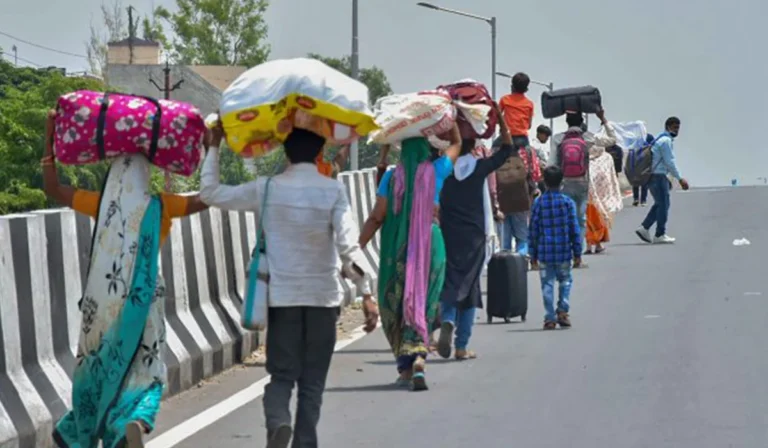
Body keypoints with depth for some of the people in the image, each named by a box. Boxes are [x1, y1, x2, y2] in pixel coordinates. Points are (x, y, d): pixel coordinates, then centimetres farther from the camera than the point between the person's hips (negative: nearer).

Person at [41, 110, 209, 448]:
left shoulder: (101, 205, -2)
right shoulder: (159, 206, -5)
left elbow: (52, 188, 6)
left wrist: (50, 137, 8)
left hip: (103, 301, 1)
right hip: (142, 300, -1)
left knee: (99, 367, 18)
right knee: (143, 372, 7)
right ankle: (135, 421, -23)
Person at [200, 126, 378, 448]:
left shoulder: (267, 189, -2)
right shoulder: (332, 191, -6)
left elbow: (210, 193, 6)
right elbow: (348, 246, -13)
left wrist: (214, 146, 15)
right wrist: (366, 293, -10)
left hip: (282, 297, 1)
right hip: (323, 297, -1)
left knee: (282, 375, 7)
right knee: (312, 382, 9)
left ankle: (277, 421, -22)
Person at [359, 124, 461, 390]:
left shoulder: (392, 177, -4)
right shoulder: (435, 171, -1)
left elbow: (377, 217, -5)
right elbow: (456, 143, 18)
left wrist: (358, 247, 1)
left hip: (397, 246, 0)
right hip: (429, 243, 0)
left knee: (395, 306, 11)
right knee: (423, 304, 3)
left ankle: (406, 367, 12)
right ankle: (419, 358, -19)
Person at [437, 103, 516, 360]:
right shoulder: (480, 168, -4)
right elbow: (508, 148, 7)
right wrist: (500, 119, 10)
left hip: (447, 236, 0)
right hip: (474, 237, 0)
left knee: (448, 284, 9)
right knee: (468, 290, 6)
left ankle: (447, 321, -23)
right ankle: (462, 347, 5)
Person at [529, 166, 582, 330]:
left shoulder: (538, 203, -1)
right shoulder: (567, 202, -3)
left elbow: (533, 230, 2)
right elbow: (574, 229, -1)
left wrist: (533, 255, 9)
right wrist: (577, 253, 6)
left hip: (544, 253, 0)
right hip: (564, 252, 0)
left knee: (547, 284, 5)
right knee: (565, 281, 16)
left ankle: (550, 318, 2)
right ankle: (563, 311, 0)